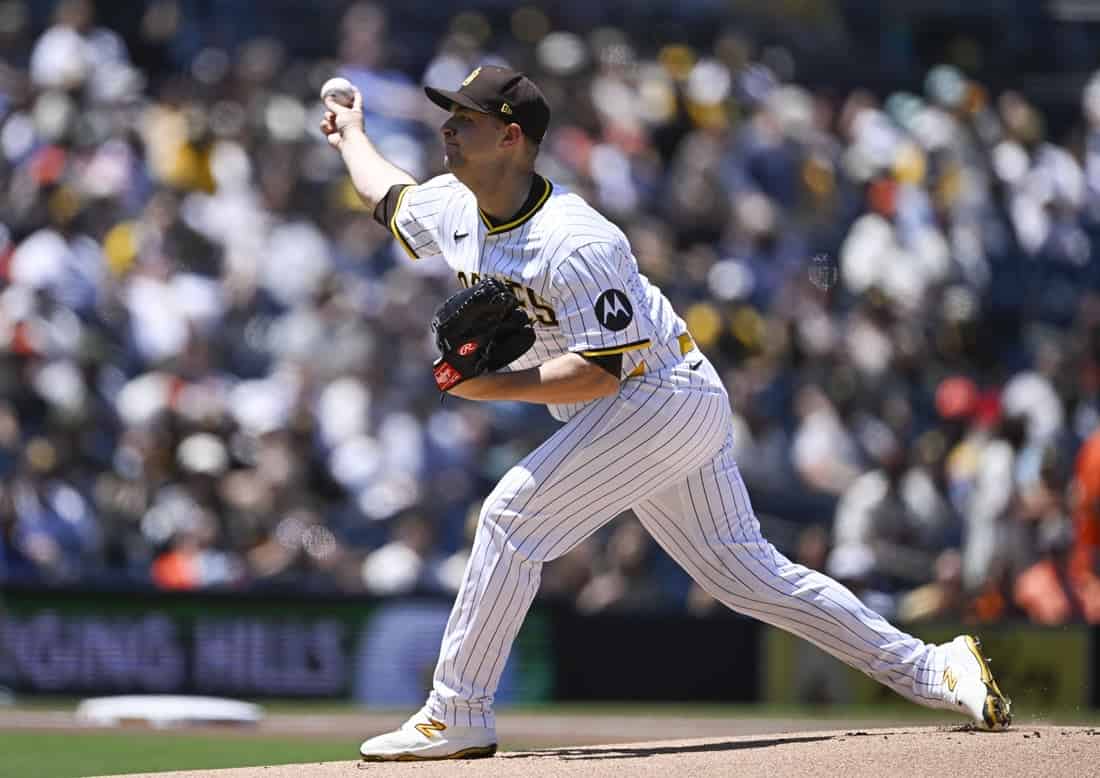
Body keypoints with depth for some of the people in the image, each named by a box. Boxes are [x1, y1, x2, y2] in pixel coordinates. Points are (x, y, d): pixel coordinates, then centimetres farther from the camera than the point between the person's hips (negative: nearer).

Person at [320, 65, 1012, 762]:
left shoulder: (573, 244, -24)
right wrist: (351, 134, 40)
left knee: (513, 516, -16)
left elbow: (601, 370, -27)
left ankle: (458, 716, -11)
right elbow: (388, 194, 27)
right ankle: (930, 669, 13)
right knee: (747, 573, 9)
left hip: (664, 394, -10)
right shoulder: (453, 211, 4)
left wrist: (497, 385, -29)